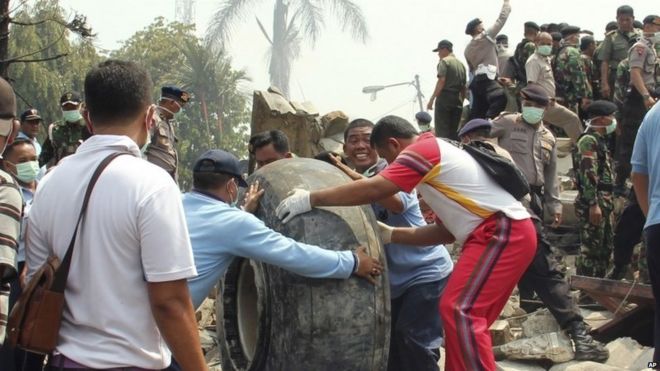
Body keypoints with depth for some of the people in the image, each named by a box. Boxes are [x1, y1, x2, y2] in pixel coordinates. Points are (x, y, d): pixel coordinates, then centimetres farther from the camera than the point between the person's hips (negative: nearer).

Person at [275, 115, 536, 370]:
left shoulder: (422, 151, -6)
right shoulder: (435, 156, 24)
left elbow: (373, 189, -17)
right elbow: (447, 230, 22)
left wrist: (310, 200, -13)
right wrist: (391, 235, 20)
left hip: (505, 231, -10)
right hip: (499, 232, 10)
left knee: (459, 311, -16)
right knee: (465, 316, 11)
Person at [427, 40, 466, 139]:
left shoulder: (444, 61, -5)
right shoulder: (461, 64, 16)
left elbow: (441, 81, -15)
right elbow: (463, 86, 17)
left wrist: (432, 99, -14)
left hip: (444, 98, -7)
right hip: (457, 100, 7)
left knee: (442, 131, -7)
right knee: (454, 132, 8)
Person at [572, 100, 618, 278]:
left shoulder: (600, 140, 19)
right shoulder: (588, 141, -12)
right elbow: (588, 174, -20)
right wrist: (593, 204, -24)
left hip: (604, 202, 10)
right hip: (591, 203, -10)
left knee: (605, 248, 14)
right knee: (590, 248, -8)